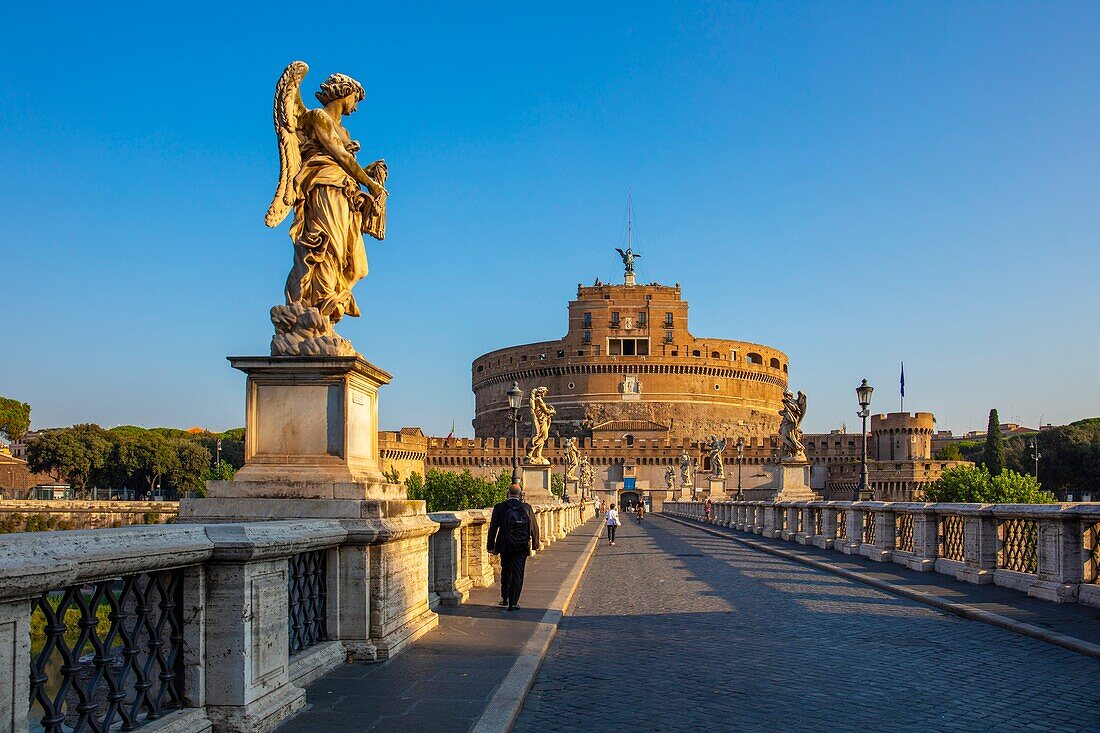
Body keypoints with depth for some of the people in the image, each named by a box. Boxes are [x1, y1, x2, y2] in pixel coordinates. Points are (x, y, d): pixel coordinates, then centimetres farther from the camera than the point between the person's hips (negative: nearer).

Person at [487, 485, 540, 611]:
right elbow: (534, 527, 3)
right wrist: (535, 544, 16)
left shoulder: (499, 507, -4)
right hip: (521, 547, -1)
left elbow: (493, 528, -3)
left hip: (505, 546, 1)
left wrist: (491, 546, 4)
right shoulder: (526, 508, -3)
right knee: (517, 574, 5)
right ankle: (513, 602, 2)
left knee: (505, 572, 20)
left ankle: (505, 598, 26)